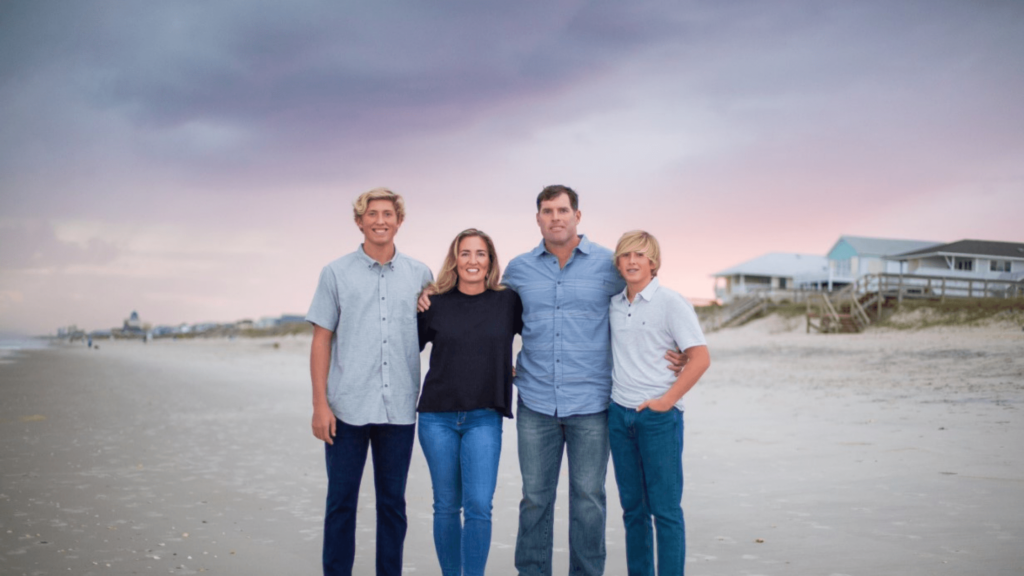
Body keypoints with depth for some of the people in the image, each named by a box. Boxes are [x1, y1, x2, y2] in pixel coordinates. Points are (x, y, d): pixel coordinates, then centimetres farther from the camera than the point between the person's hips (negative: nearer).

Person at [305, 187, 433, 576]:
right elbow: (321, 340, 2)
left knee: (392, 502, 10)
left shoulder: (420, 275, 6)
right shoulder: (336, 273, 3)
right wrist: (320, 403, -5)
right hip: (347, 408, -1)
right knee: (341, 501, 6)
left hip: (400, 409, 2)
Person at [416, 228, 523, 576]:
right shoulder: (435, 304, 1)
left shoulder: (508, 302, 0)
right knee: (446, 506, 9)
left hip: (484, 418, -1)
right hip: (437, 416, 1)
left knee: (478, 506, -8)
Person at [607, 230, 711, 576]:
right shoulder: (614, 305, 9)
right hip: (619, 414, 5)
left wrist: (667, 400, -13)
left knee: (664, 508, 0)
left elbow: (700, 358, -11)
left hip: (658, 416, -5)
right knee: (632, 506, 12)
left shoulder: (671, 302, -7)